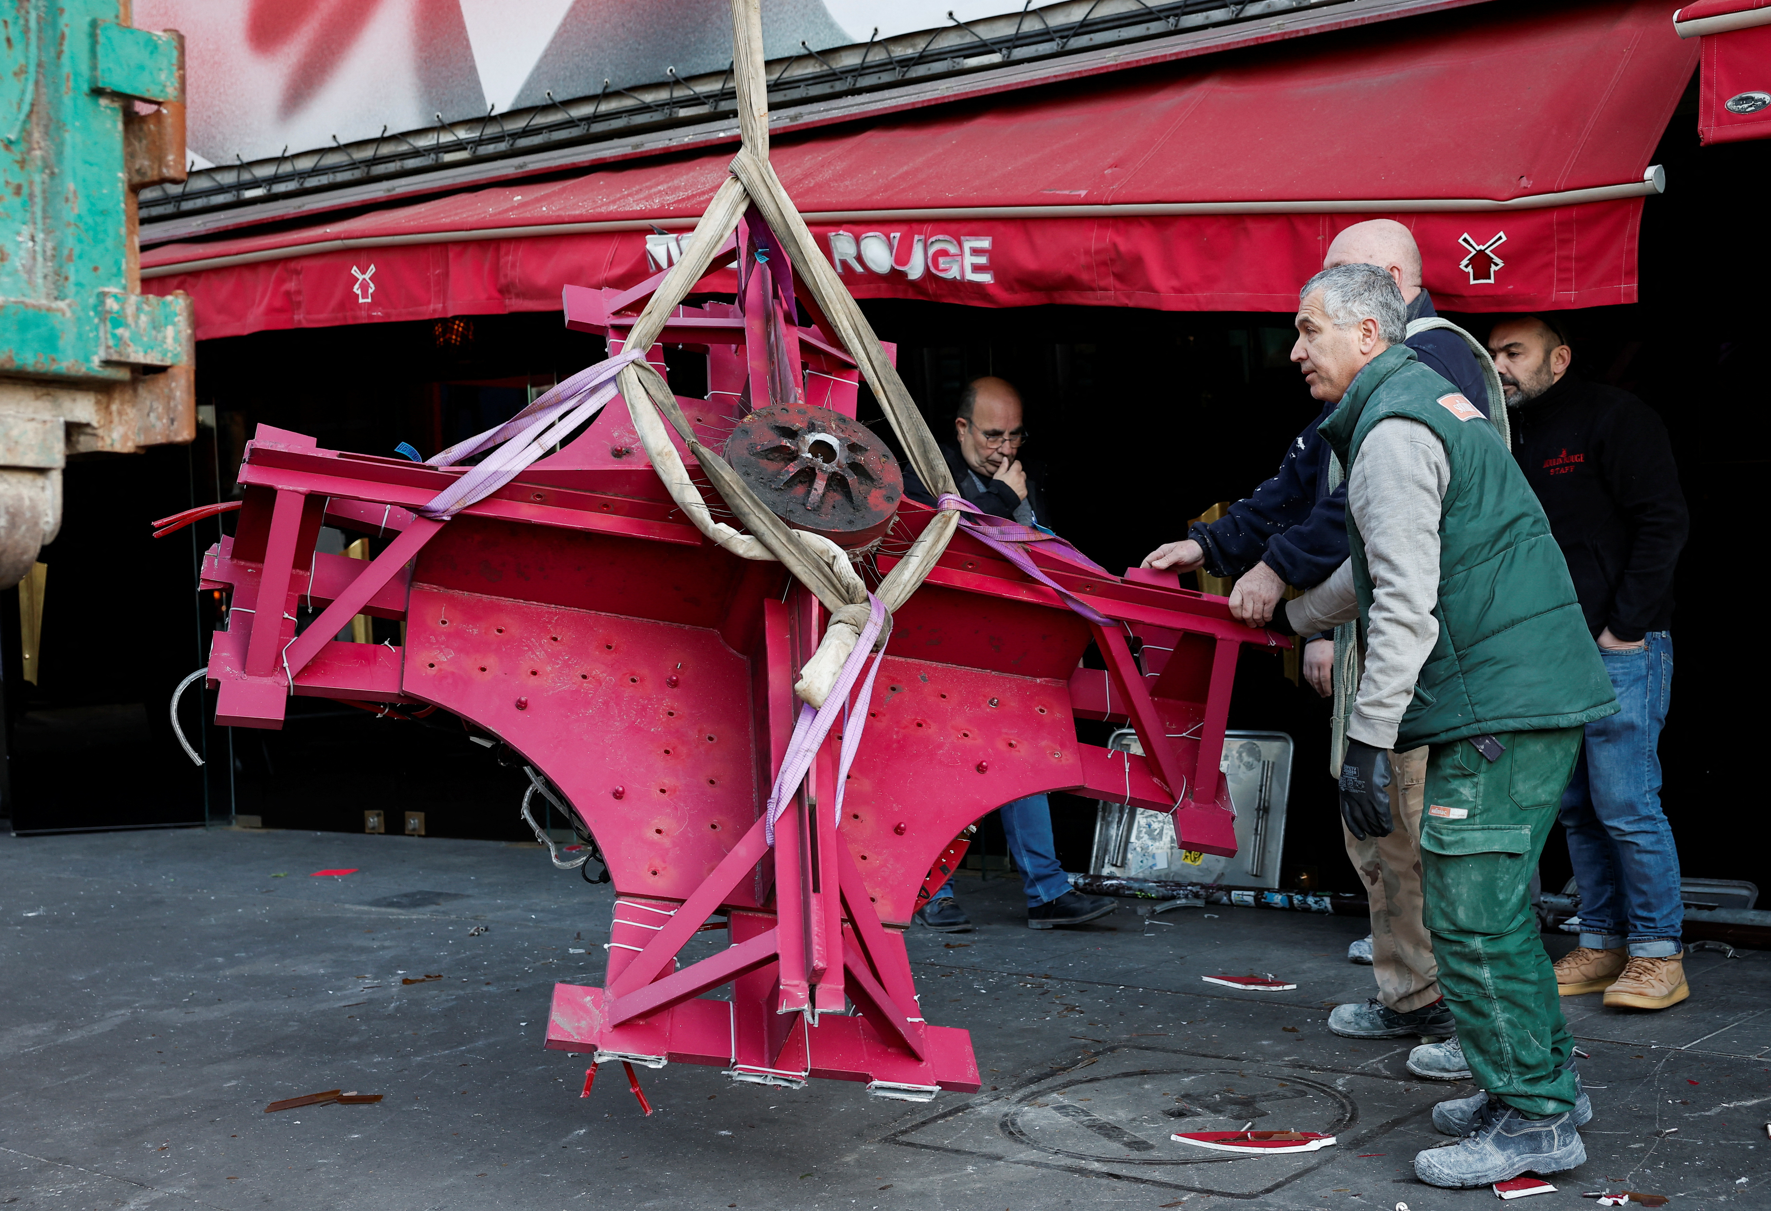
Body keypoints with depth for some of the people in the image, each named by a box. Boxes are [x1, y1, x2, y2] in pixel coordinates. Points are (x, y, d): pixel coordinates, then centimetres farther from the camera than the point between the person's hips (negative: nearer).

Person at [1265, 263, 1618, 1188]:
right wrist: (1292, 616, 45)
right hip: (1540, 693, 11)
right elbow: (1382, 561, 33)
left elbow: (1408, 604, -21)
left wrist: (1366, 742, -19)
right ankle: (1544, 1080, 29)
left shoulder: (1393, 431, -13)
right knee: (1494, 902, 18)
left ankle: (1533, 1122, 2)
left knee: (1470, 911, -6)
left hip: (1497, 707, -11)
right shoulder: (1425, 402, 20)